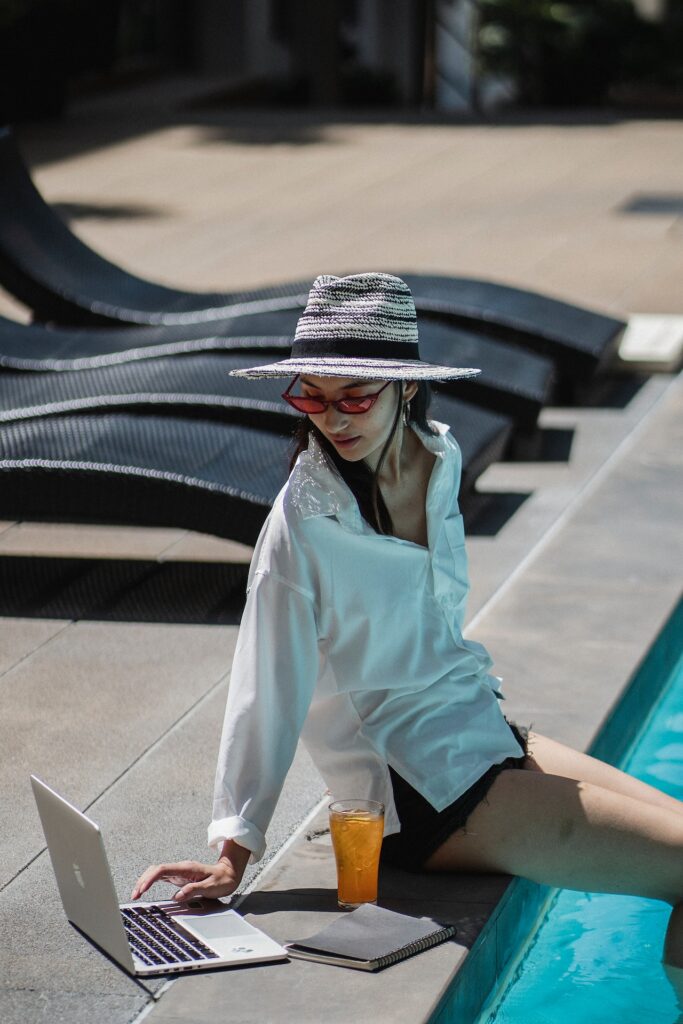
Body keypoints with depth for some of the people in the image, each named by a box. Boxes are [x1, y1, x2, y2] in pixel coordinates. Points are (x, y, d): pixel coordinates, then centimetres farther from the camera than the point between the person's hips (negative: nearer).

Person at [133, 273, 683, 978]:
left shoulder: (438, 461, 1)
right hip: (426, 795, -8)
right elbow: (269, 692, -16)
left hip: (485, 736, 8)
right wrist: (234, 853, -16)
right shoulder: (304, 522, -19)